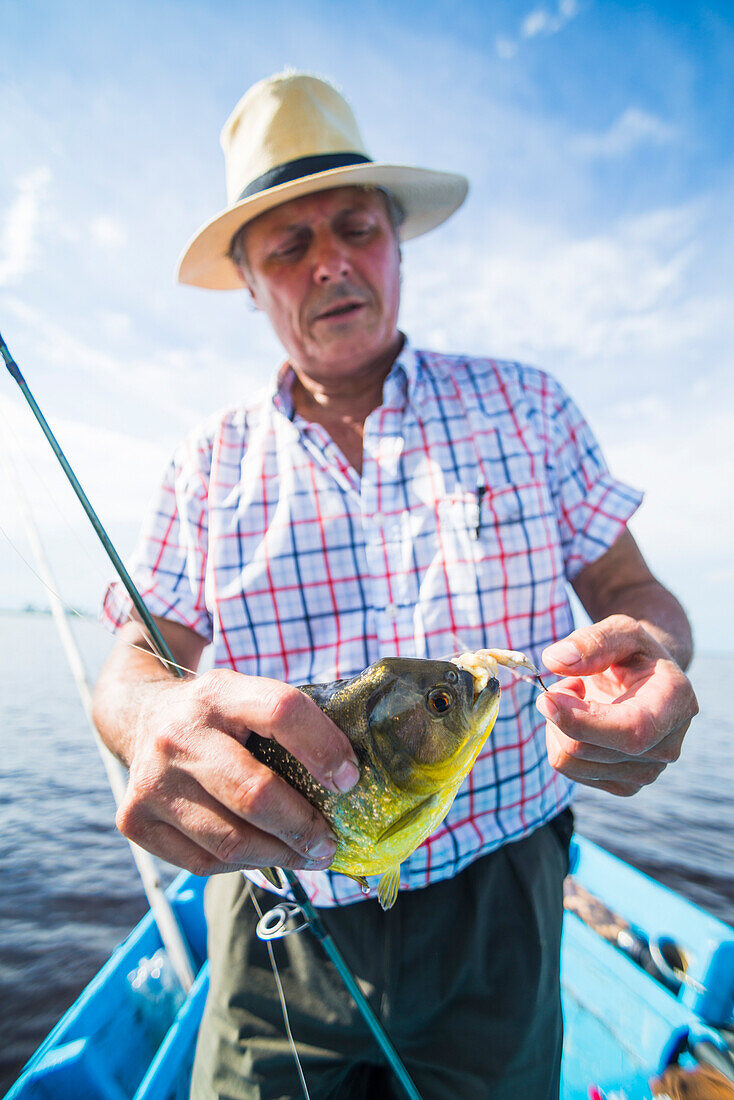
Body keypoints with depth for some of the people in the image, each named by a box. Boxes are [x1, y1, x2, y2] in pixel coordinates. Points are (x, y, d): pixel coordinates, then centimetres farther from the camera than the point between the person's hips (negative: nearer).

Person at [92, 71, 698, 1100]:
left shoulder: (524, 404, -2)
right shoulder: (210, 463, -1)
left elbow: (634, 590, -1)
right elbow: (133, 662, -6)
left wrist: (651, 651, -26)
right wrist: (157, 720, -31)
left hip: (495, 907, 1)